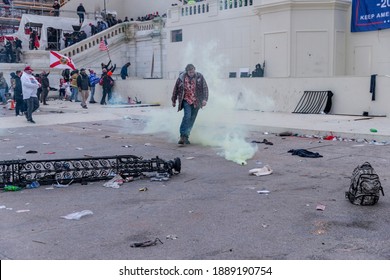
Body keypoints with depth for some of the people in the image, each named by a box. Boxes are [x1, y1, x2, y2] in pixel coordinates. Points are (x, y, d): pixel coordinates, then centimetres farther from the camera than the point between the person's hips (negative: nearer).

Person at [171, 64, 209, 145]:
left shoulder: (199, 77, -3)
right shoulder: (181, 78, -4)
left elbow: (205, 88, -2)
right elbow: (176, 89, 6)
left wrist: (205, 99, -14)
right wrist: (174, 100, 12)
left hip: (196, 102, 2)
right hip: (186, 101, -2)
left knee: (192, 119, 4)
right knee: (187, 116, -21)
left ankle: (185, 136, 15)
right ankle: (183, 136, -18)